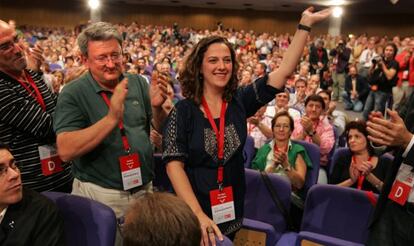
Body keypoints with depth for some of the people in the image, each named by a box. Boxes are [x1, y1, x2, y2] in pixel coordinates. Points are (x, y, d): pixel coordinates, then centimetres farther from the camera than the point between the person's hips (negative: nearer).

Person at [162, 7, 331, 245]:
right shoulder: (184, 110, -12)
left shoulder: (240, 101, -3)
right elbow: (174, 164, -17)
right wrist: (198, 214, -26)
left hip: (232, 212, 3)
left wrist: (305, 25, -9)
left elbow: (284, 70, -6)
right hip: (192, 213, -3)